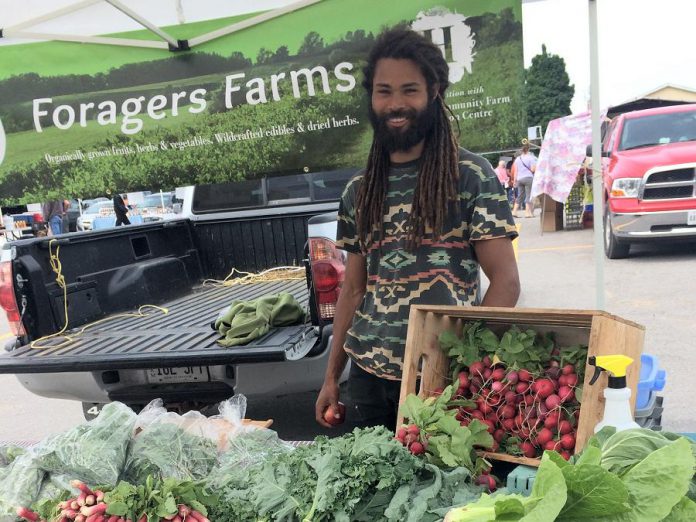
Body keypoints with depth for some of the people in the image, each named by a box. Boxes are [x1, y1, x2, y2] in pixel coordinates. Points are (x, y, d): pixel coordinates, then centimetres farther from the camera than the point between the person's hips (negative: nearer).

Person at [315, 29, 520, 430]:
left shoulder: (471, 175, -6)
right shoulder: (358, 191, 7)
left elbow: (506, 281, -8)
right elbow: (353, 289, 11)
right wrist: (332, 376, 10)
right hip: (368, 373, 4)